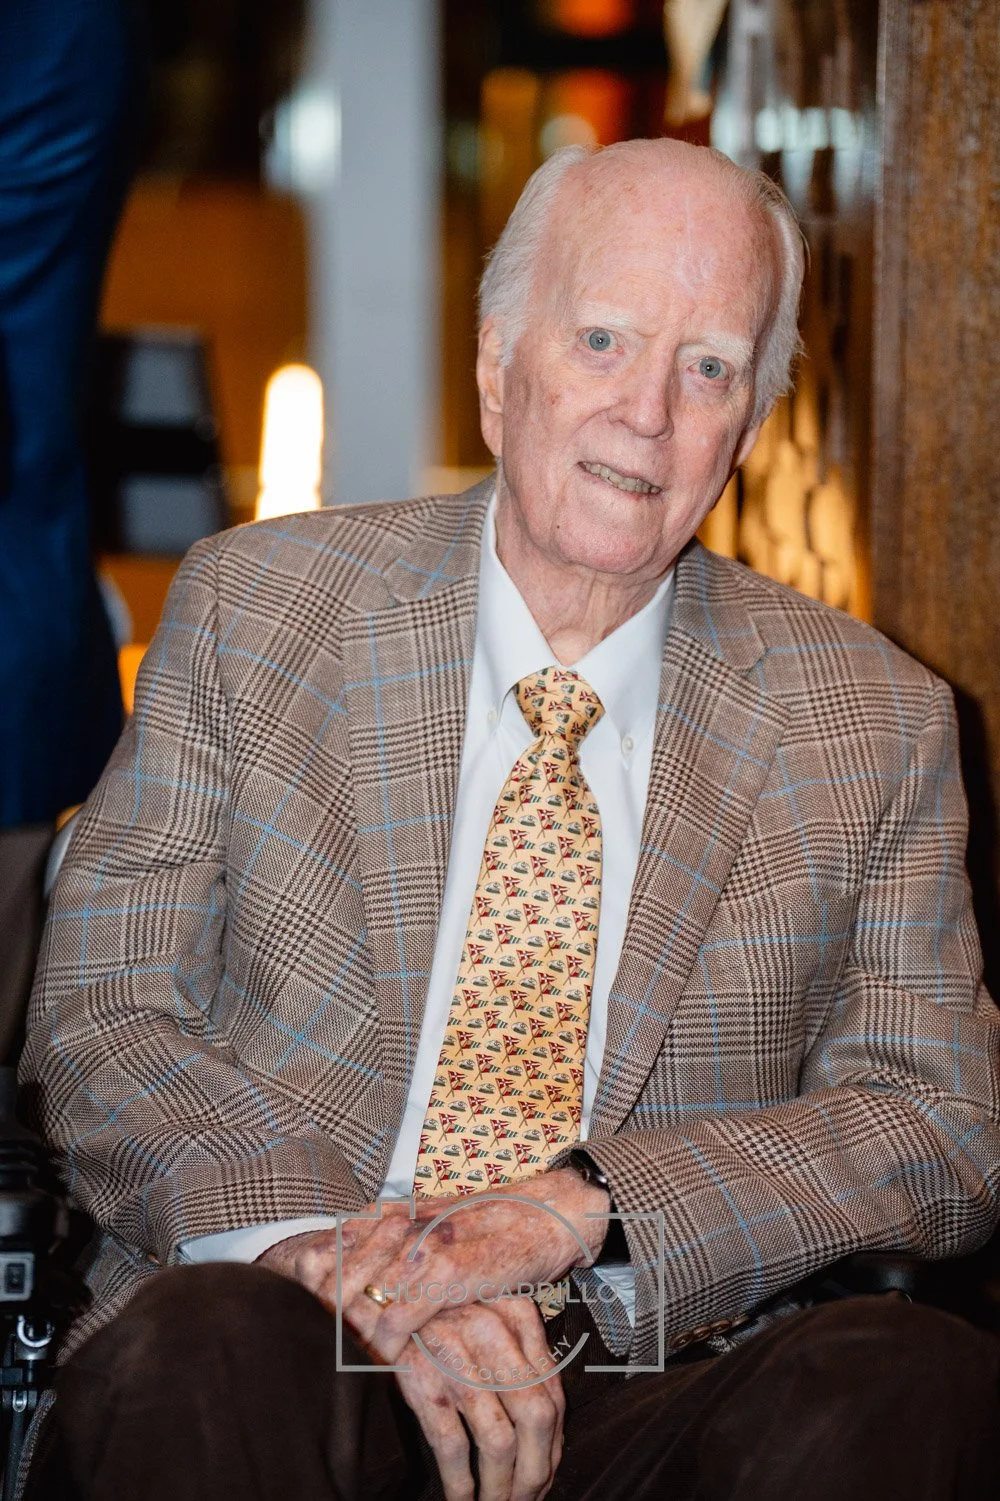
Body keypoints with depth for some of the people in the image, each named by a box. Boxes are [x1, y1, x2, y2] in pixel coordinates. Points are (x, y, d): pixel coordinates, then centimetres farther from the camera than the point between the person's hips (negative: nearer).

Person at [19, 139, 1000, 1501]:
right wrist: (325, 1243, -18)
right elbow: (103, 1019, 2)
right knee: (195, 1357, -35)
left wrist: (578, 1207, -14)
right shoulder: (251, 608, 7)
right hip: (308, 1365, -1)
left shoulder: (876, 722, 8)